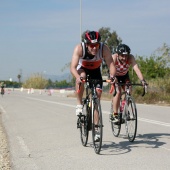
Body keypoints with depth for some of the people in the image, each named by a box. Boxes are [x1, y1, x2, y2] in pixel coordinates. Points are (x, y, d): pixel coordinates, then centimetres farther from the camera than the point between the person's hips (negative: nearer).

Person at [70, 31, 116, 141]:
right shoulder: (79, 48, -34)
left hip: (96, 71, 2)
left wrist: (112, 76, -56)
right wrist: (78, 77, -59)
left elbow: (111, 65, -35)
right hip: (82, 69, -1)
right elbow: (73, 67, -39)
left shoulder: (104, 49, -31)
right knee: (81, 77, -38)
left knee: (97, 97, -7)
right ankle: (79, 104, -18)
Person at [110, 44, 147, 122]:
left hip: (124, 75, 3)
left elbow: (136, 69, -43)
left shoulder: (131, 58, -31)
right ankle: (114, 115, -16)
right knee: (118, 92, -23)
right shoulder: (114, 57, -34)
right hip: (115, 76, -3)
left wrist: (142, 80, -58)